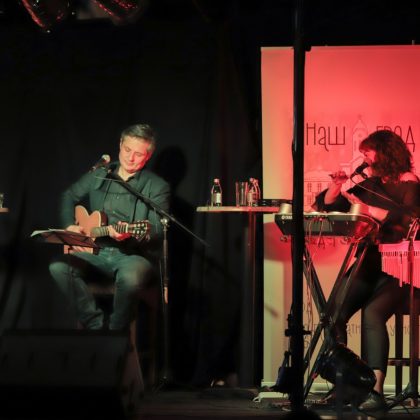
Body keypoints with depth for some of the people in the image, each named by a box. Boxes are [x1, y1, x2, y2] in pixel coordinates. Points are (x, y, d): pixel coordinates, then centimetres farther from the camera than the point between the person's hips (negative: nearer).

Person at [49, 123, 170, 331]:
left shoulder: (157, 187, -2)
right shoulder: (98, 176, 12)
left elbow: (158, 230, -10)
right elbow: (69, 197, 26)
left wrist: (131, 234, -31)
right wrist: (70, 226, 8)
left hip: (134, 255, -4)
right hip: (96, 252, 4)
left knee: (129, 277, -40)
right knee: (59, 267, -24)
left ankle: (116, 333, -14)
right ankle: (96, 326, -16)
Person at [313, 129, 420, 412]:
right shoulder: (370, 185, 14)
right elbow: (325, 205, 20)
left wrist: (368, 209, -22)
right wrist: (337, 186, 0)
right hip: (367, 267, 6)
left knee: (373, 313, -32)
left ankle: (376, 391, -35)